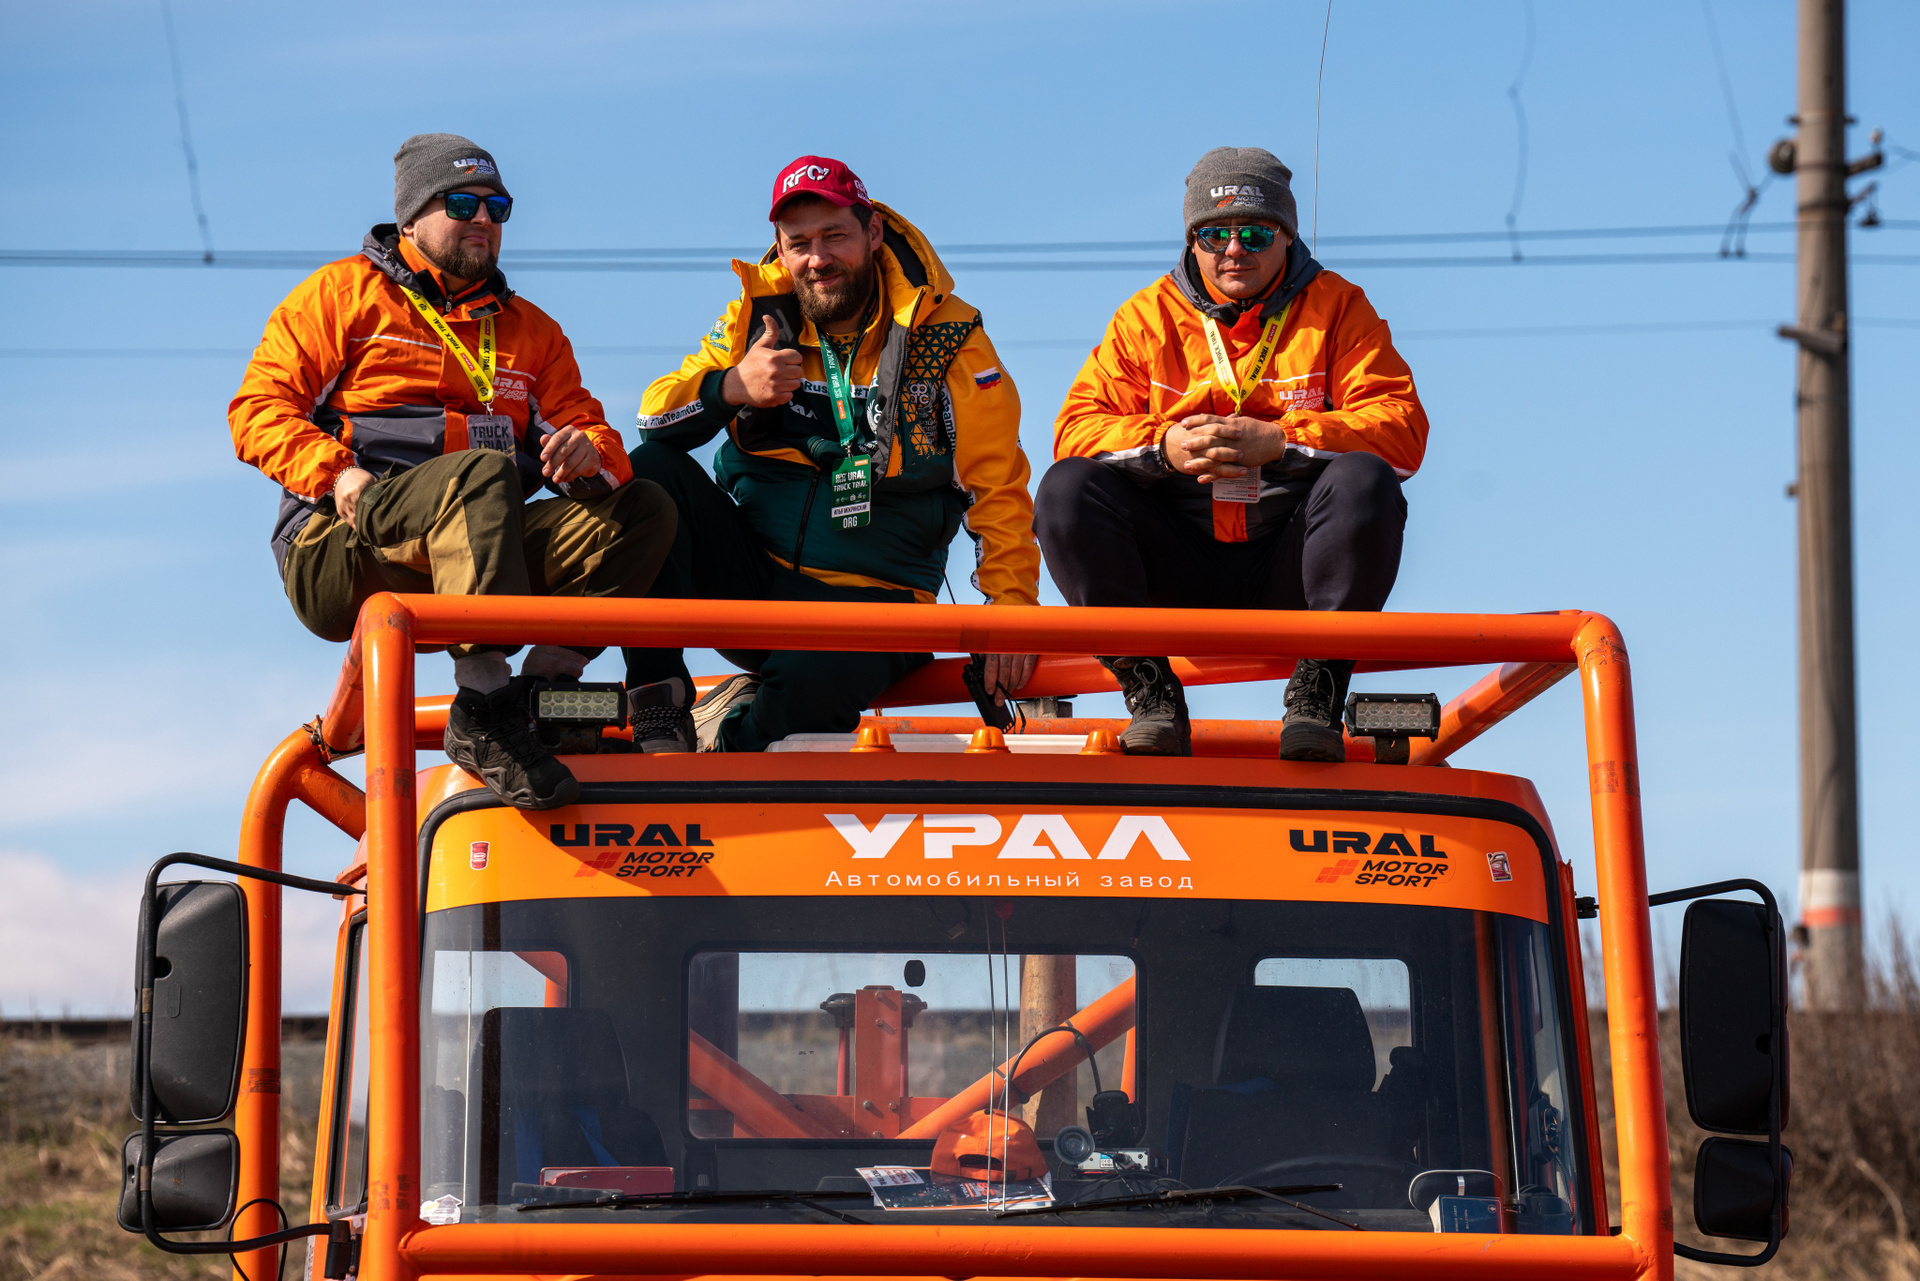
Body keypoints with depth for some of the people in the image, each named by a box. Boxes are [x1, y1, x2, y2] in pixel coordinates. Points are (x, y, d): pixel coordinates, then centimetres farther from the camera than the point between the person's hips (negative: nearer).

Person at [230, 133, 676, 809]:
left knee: (641, 510, -13)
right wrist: (335, 474, -15)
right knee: (482, 470, -37)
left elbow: (582, 424, 17)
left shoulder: (529, 329, 27)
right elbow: (259, 410, 4)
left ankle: (547, 687, -23)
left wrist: (588, 451, -10)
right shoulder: (342, 294, 13)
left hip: (470, 563, 5)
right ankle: (485, 714, -43)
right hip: (337, 561, -5)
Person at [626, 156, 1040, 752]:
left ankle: (732, 733, -3)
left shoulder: (945, 336, -1)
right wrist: (731, 388, -18)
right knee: (653, 470, -19)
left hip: (870, 600, -4)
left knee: (813, 680, -38)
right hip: (748, 582, 4)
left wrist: (1011, 607, -12)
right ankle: (660, 706, -18)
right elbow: (656, 417, 3)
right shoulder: (758, 317, 6)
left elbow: (997, 485, -1)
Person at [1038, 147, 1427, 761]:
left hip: (1287, 571, -2)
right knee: (1069, 486, -22)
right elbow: (1078, 428, 1)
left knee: (1364, 479, -31)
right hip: (1180, 564, 2)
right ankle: (1149, 690, -18)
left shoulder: (1337, 307, 5)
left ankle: (1317, 691, -23)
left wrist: (1278, 441, -22)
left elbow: (1401, 430, -7)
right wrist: (1164, 446, -21)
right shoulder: (1146, 317, 9)